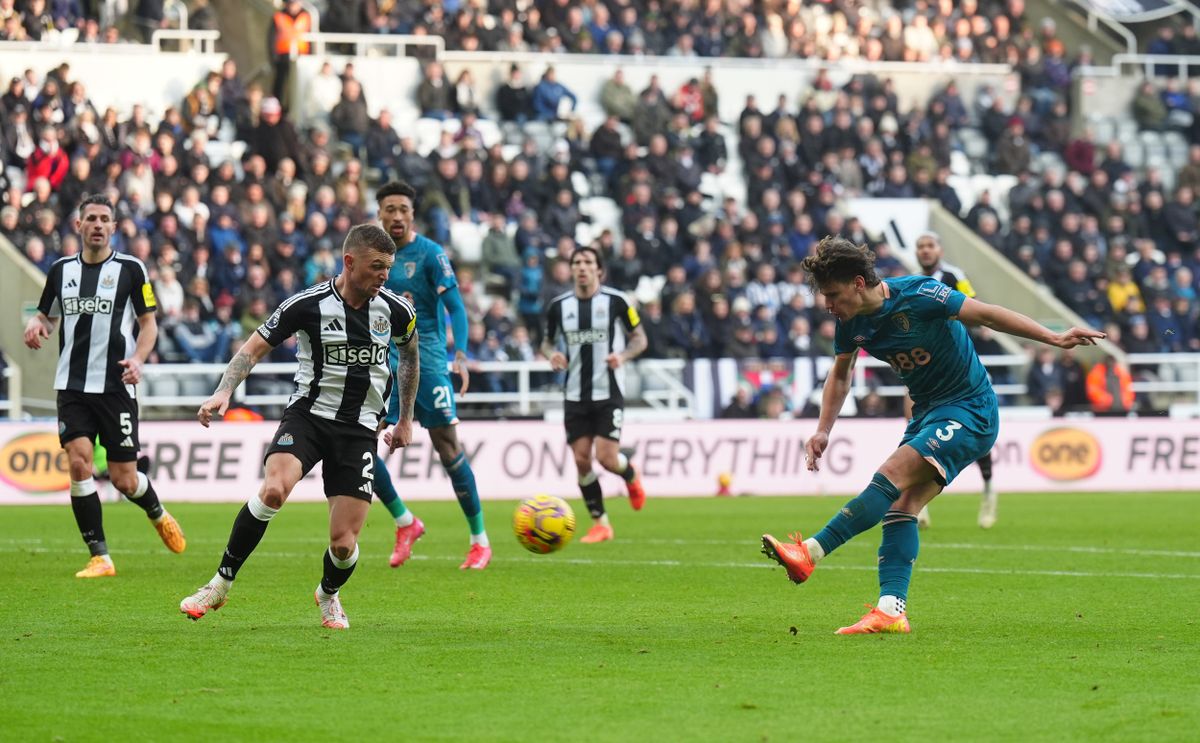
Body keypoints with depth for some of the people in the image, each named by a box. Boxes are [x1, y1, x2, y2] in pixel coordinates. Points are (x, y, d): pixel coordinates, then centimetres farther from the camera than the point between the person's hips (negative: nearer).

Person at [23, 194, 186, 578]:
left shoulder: (130, 269, 0)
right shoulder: (61, 269, 9)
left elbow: (148, 323, 4)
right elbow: (47, 316, 21)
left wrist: (138, 359, -14)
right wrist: (35, 324, -3)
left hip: (116, 386, -2)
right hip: (72, 388, 3)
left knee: (124, 480, -1)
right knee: (78, 462, -15)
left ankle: (158, 514, 35)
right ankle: (100, 558, -7)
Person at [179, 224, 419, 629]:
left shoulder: (396, 310, -1)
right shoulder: (309, 304, -10)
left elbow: (410, 353, 21)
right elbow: (254, 348, -3)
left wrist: (406, 420, 25)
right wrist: (224, 392, -19)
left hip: (360, 429, 2)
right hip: (308, 414, -2)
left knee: (344, 543, -6)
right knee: (274, 489, -32)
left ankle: (329, 594, 31)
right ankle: (221, 584, -16)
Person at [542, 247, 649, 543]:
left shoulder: (616, 301, -5)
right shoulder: (559, 306, 4)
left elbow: (639, 338, 3)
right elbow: (547, 341, 16)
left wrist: (623, 355, -17)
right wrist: (552, 353, -8)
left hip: (609, 393, -3)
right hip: (575, 395, 3)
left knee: (607, 457, -12)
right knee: (581, 460, -3)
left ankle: (631, 477, 25)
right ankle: (600, 524, 11)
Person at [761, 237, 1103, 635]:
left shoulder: (917, 296, -22)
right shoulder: (851, 321, 0)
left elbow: (986, 314, -20)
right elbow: (840, 375, 16)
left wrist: (1054, 338, -24)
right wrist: (823, 431, 4)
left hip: (969, 411, -8)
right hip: (927, 413, 8)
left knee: (892, 475, -23)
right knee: (901, 505, -9)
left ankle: (810, 553, -28)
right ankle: (891, 610, -15)